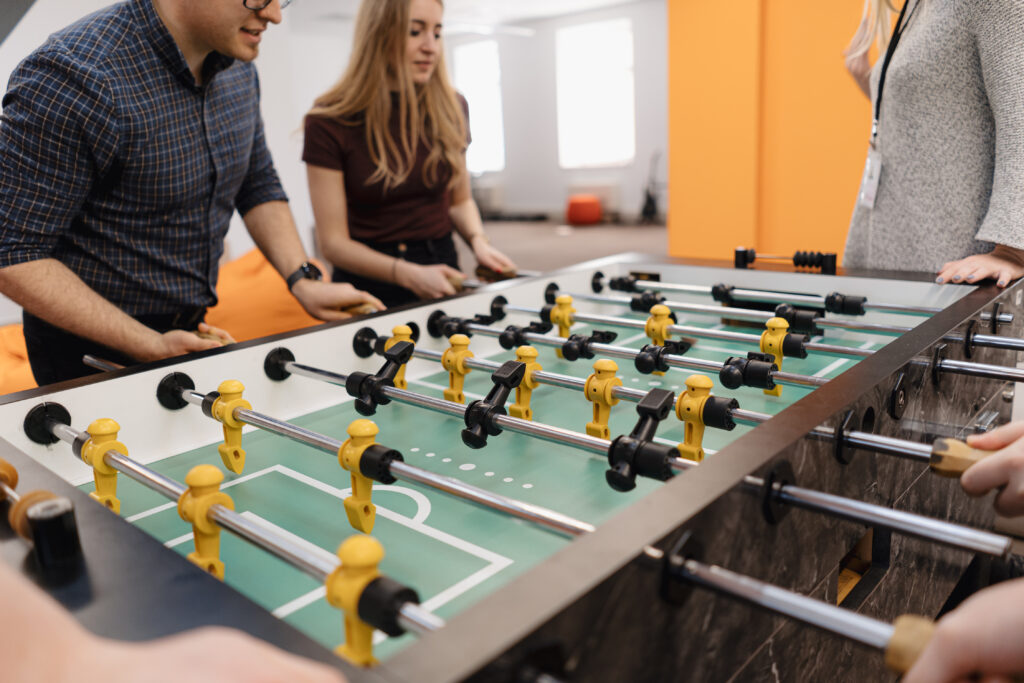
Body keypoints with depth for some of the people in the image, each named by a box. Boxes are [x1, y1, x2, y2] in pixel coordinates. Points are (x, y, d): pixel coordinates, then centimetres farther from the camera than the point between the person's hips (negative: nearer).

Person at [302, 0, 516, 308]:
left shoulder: (451, 109, 4)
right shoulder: (330, 122, -7)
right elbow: (334, 242, -8)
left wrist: (478, 242, -4)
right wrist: (408, 274, -22)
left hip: (442, 272, 3)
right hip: (370, 286, -2)